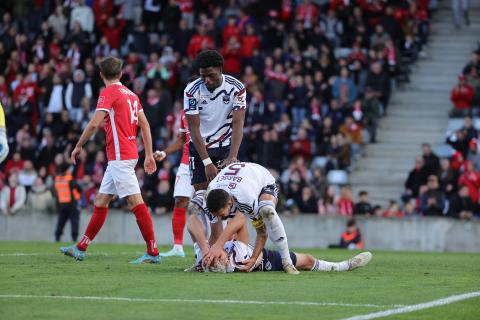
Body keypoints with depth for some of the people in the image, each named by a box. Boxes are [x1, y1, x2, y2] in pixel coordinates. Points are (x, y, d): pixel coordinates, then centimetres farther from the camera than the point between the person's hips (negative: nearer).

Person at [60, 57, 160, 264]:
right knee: (101, 201, 13)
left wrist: (78, 146, -4)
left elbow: (94, 124, -16)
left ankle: (153, 253, -14)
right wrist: (149, 155, 17)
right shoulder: (130, 94, 15)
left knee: (135, 202, -11)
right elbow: (144, 124, 15)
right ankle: (81, 248, 19)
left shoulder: (108, 93, -9)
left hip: (120, 156, -9)